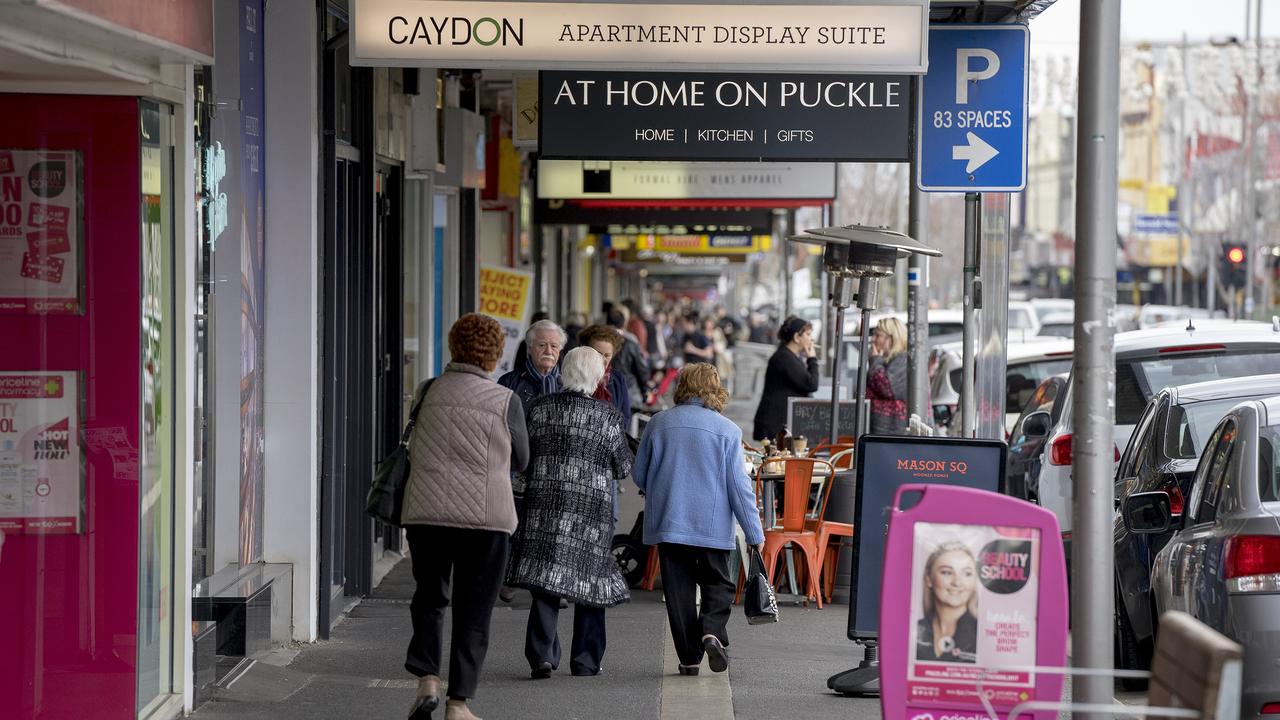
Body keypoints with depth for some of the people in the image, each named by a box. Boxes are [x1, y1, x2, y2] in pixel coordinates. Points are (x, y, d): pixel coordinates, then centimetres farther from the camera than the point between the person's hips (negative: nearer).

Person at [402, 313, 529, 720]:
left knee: (429, 597, 18)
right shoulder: (505, 401, -4)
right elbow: (520, 461, 8)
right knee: (473, 610, 7)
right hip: (486, 517, -2)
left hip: (425, 513, 2)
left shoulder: (429, 392, 2)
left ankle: (427, 679, 1)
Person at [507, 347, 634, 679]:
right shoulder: (607, 416, -5)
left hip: (544, 502, 1)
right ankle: (585, 660, 14)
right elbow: (624, 467, 2)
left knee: (546, 580, 0)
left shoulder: (539, 409, 1)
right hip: (593, 506, -1)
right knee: (590, 577, 10)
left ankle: (541, 654, -13)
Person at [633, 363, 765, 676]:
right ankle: (712, 631, -16)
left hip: (667, 521, 2)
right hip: (713, 525, -2)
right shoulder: (727, 430, -5)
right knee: (718, 584, 11)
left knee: (679, 589, 8)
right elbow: (739, 486, -6)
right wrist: (755, 533, 0)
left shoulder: (658, 423, 2)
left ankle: (689, 657, 6)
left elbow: (639, 475, 10)